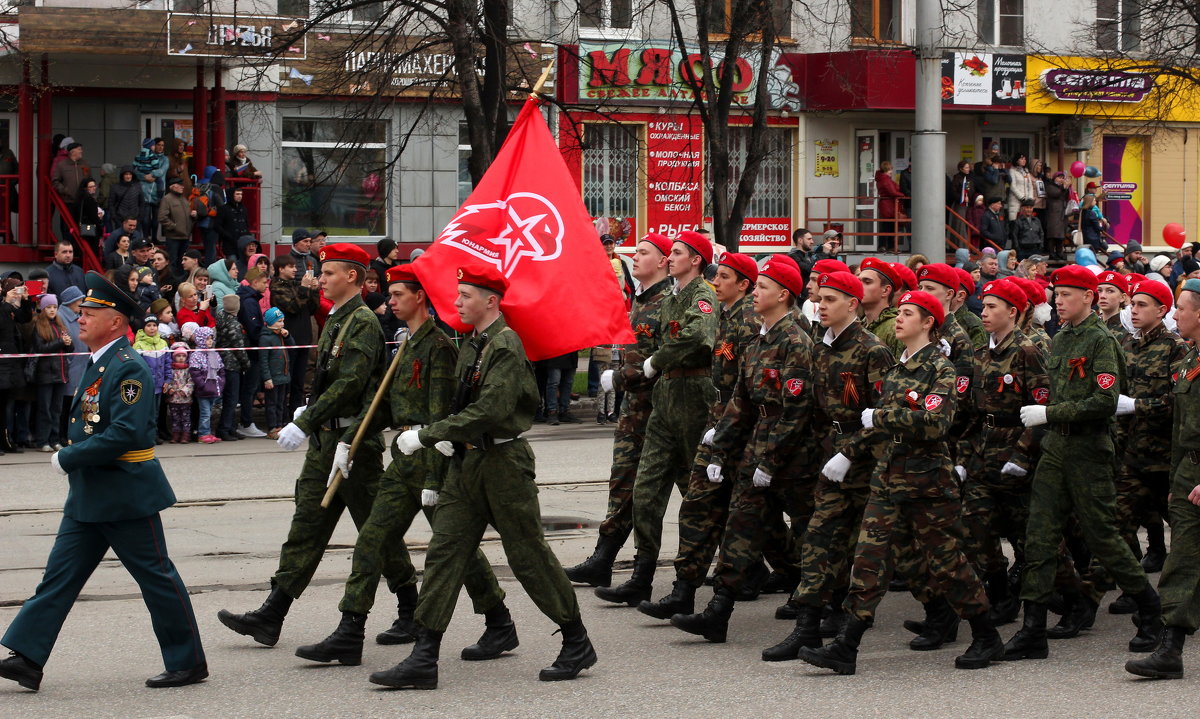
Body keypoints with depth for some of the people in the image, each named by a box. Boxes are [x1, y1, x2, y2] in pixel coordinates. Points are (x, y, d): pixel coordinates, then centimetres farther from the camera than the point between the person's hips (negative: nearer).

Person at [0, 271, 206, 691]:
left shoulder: (128, 368, -18)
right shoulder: (96, 364, 12)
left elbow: (126, 433, -27)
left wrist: (68, 458, -21)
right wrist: (72, 457, 11)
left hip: (126, 496, -9)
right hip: (88, 495, 9)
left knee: (157, 577, 2)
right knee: (61, 573, 4)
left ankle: (188, 663, 12)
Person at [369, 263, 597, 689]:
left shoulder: (506, 346, -17)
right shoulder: (473, 346, 13)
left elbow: (491, 411, -26)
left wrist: (427, 437, -23)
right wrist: (448, 440, 6)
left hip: (503, 462, -9)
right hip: (468, 462, 9)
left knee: (529, 555, 0)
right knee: (444, 553, 1)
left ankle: (577, 645, 16)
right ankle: (423, 661, -1)